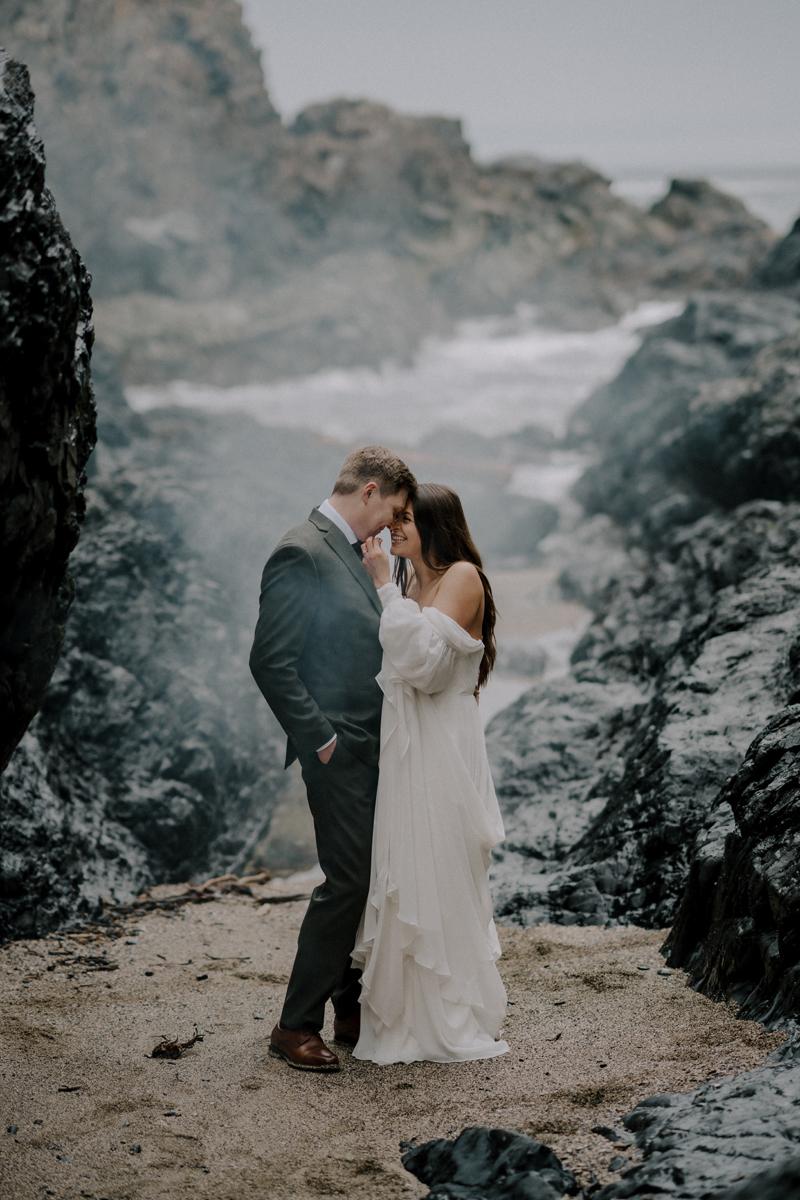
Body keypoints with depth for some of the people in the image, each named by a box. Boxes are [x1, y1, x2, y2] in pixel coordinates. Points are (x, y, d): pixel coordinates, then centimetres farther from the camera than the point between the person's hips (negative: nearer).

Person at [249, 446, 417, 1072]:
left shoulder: (350, 553, 15)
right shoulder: (301, 554, -15)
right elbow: (271, 662, -19)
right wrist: (319, 738, -17)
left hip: (373, 749, 9)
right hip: (339, 753, -9)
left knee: (371, 880, 13)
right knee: (347, 882, -8)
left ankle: (352, 1013, 23)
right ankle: (297, 1025, 2)